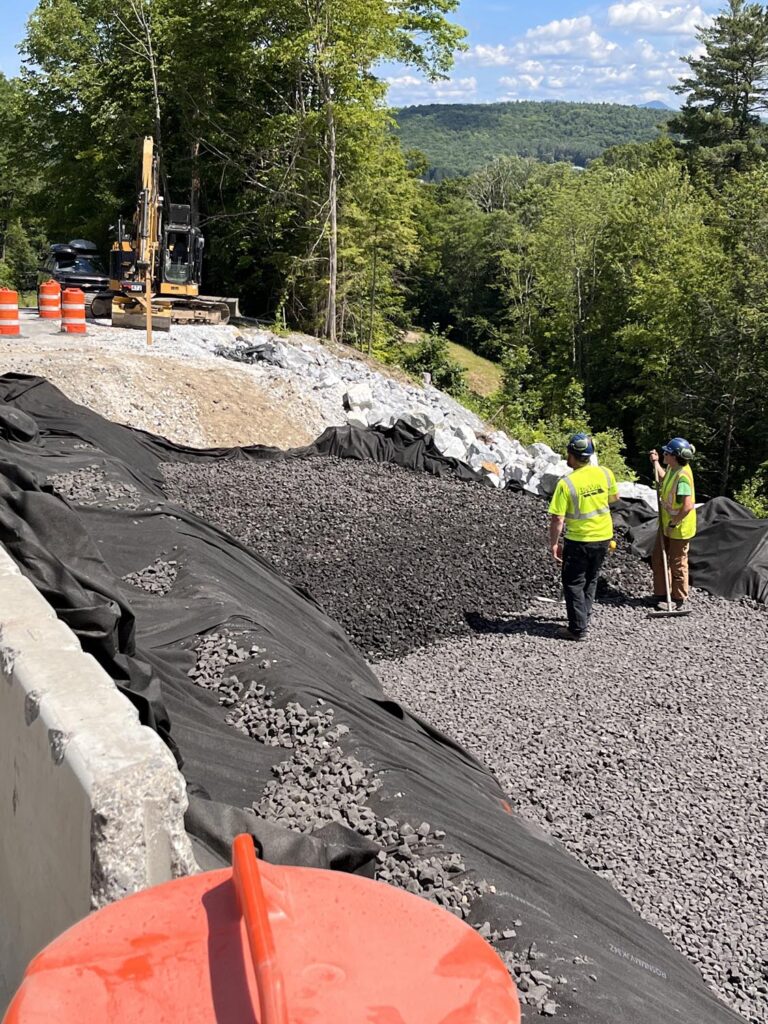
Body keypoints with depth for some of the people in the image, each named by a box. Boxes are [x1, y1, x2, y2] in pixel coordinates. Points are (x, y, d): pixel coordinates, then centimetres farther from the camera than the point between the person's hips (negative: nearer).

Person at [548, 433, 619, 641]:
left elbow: (557, 518, -20)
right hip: (604, 537, 5)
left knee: (573, 583, 8)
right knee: (590, 579, 22)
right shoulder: (605, 473, -9)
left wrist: (553, 544, -9)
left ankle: (578, 629, 10)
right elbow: (614, 497, 10)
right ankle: (583, 618, 34)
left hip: (579, 540, -5)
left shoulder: (566, 483, -22)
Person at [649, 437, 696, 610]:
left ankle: (679, 600, 22)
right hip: (667, 525, 9)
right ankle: (661, 594, 30)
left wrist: (673, 523, -24)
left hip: (679, 528, -9)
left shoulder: (683, 476, -29)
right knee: (658, 559, 17)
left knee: (677, 564, 6)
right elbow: (664, 478, 27)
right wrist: (655, 463, 17)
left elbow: (688, 506, -34)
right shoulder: (672, 468, 0)